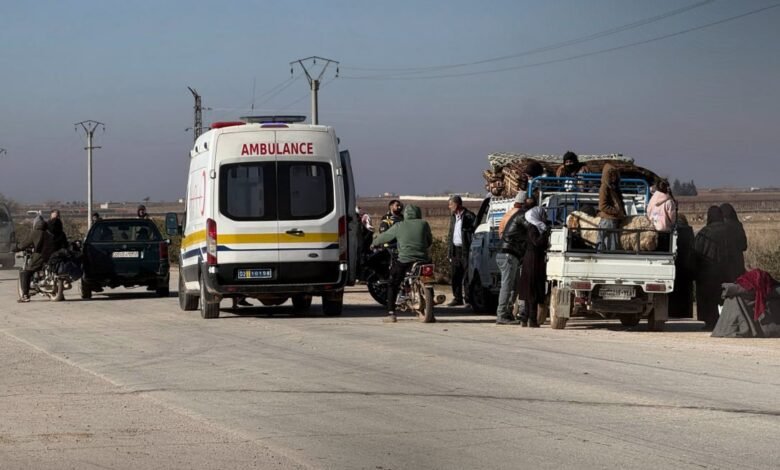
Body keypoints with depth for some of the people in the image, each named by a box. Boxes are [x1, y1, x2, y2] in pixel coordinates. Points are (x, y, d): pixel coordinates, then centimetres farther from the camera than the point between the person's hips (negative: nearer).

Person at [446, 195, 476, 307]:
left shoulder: (469, 216, -9)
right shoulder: (453, 217, 16)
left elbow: (476, 232, -12)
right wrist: (449, 251, 13)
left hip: (466, 250, -8)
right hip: (455, 250, 8)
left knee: (467, 276, -6)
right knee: (455, 276, 10)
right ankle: (457, 298, 18)